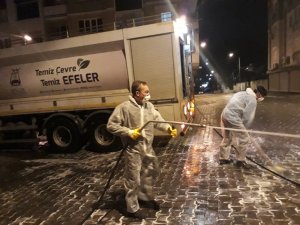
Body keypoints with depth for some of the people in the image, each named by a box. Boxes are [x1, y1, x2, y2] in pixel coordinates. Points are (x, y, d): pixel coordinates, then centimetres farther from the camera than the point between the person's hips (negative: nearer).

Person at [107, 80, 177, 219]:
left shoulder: (149, 106, 4)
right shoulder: (124, 107, -16)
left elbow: (158, 121, 1)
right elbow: (111, 125, -14)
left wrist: (168, 128, -18)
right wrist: (129, 132, -20)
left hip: (148, 148, 7)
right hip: (133, 150, -7)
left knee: (151, 173, 23)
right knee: (133, 180, 5)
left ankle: (145, 197, 47)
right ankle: (132, 208, 25)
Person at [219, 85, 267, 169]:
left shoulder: (244, 94, 22)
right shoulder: (253, 100, -6)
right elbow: (247, 117, -9)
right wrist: (243, 127, 8)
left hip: (225, 114, 10)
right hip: (232, 118, -10)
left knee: (227, 138, 23)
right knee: (244, 139, 3)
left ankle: (223, 158, 35)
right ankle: (240, 161, 16)